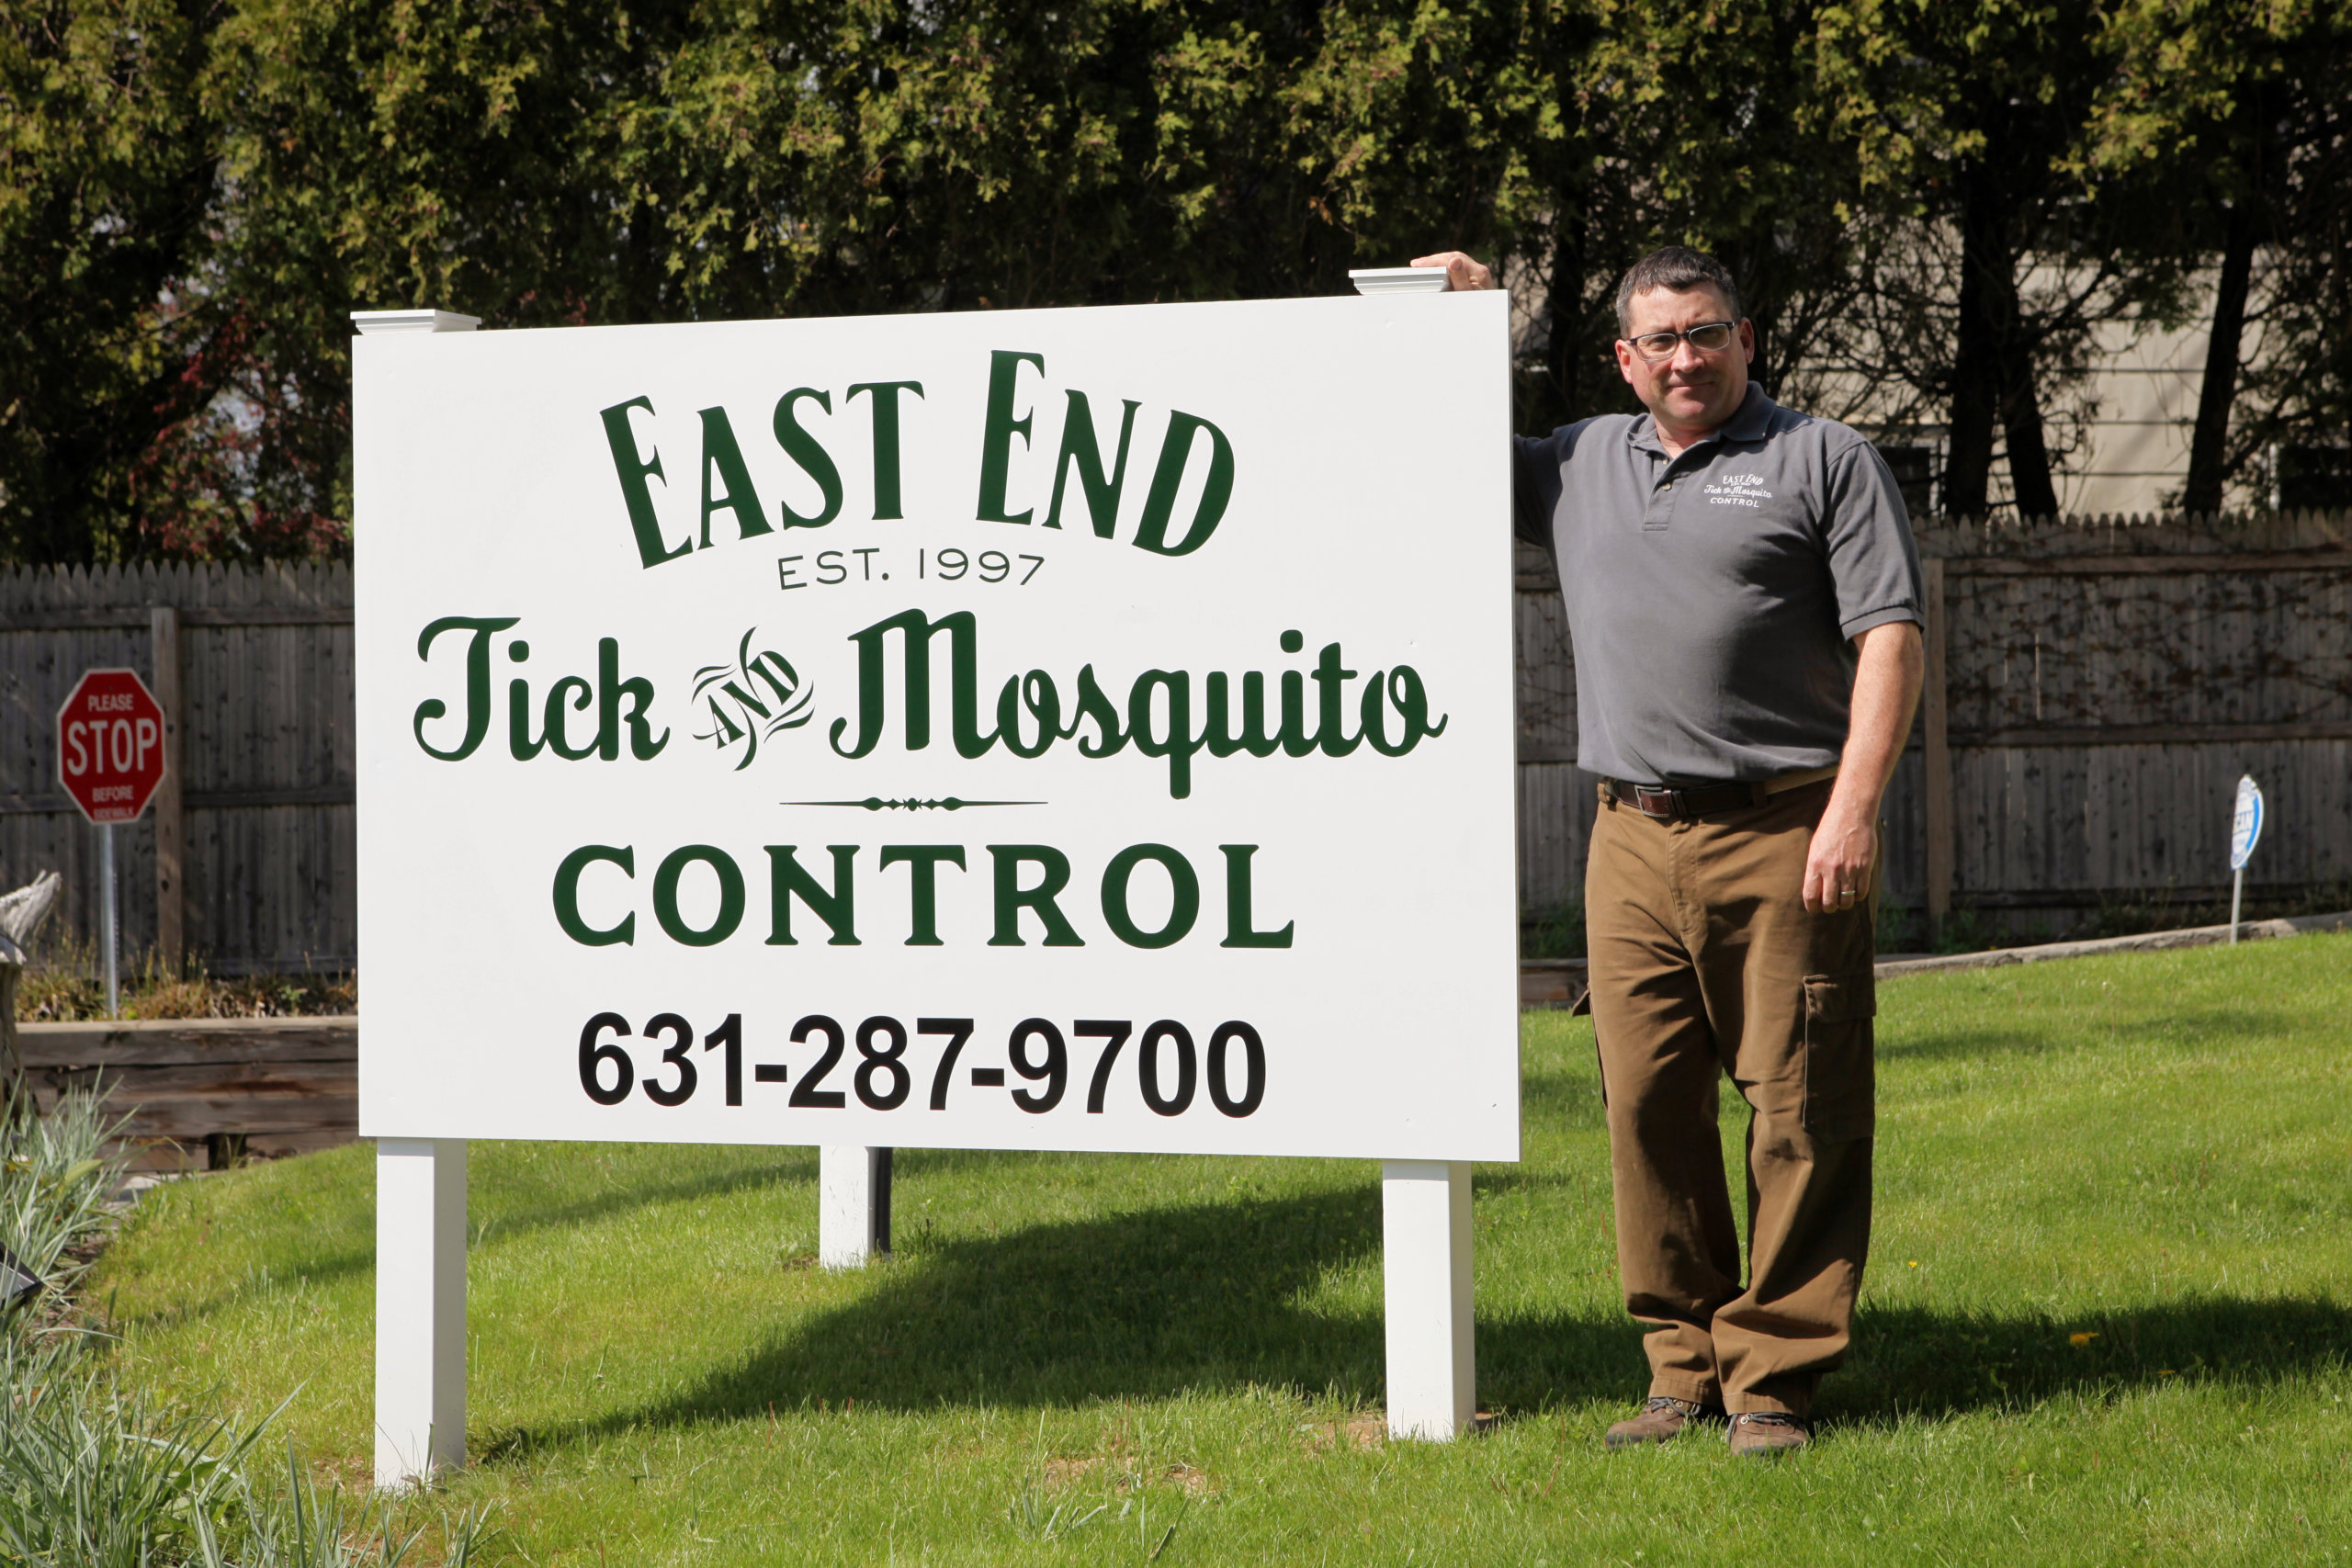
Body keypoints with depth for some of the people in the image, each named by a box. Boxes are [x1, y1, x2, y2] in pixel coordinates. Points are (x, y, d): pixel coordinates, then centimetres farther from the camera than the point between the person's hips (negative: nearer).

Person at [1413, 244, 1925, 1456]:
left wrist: (1853, 809, -13)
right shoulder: (1580, 462, 19)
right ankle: (1684, 1366, 10)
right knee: (1647, 1108, 2)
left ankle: (1774, 1377, 0)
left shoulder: (1823, 460, 4)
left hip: (1783, 836, -4)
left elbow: (1889, 638, -3)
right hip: (1634, 841, 4)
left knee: (1798, 1114, -4)